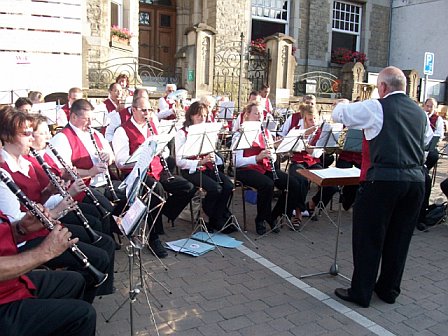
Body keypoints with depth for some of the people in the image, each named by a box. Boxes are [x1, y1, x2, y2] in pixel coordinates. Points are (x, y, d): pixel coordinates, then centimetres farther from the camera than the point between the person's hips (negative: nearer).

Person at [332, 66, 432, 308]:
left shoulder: (375, 108, -6)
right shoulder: (420, 113, 13)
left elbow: (338, 114, 2)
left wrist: (344, 103, 23)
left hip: (383, 179, -6)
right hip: (416, 180, 7)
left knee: (369, 237, 4)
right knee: (399, 238, 16)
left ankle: (361, 293, 13)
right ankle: (389, 289, 30)